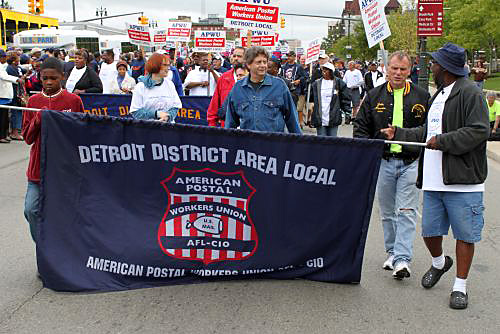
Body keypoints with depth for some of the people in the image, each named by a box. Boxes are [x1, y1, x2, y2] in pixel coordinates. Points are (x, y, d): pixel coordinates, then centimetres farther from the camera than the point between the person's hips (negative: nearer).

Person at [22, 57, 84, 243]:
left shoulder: (73, 100, -1)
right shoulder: (34, 101, 7)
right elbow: (27, 137, 5)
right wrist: (38, 120, -9)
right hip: (38, 165, 3)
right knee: (31, 210, -3)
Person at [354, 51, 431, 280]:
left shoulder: (422, 97, 4)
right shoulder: (374, 96, 6)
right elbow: (361, 126, 8)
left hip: (411, 162, -2)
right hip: (383, 161, 2)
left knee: (406, 212, -6)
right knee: (387, 212, 11)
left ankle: (402, 259, -5)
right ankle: (392, 252, 26)